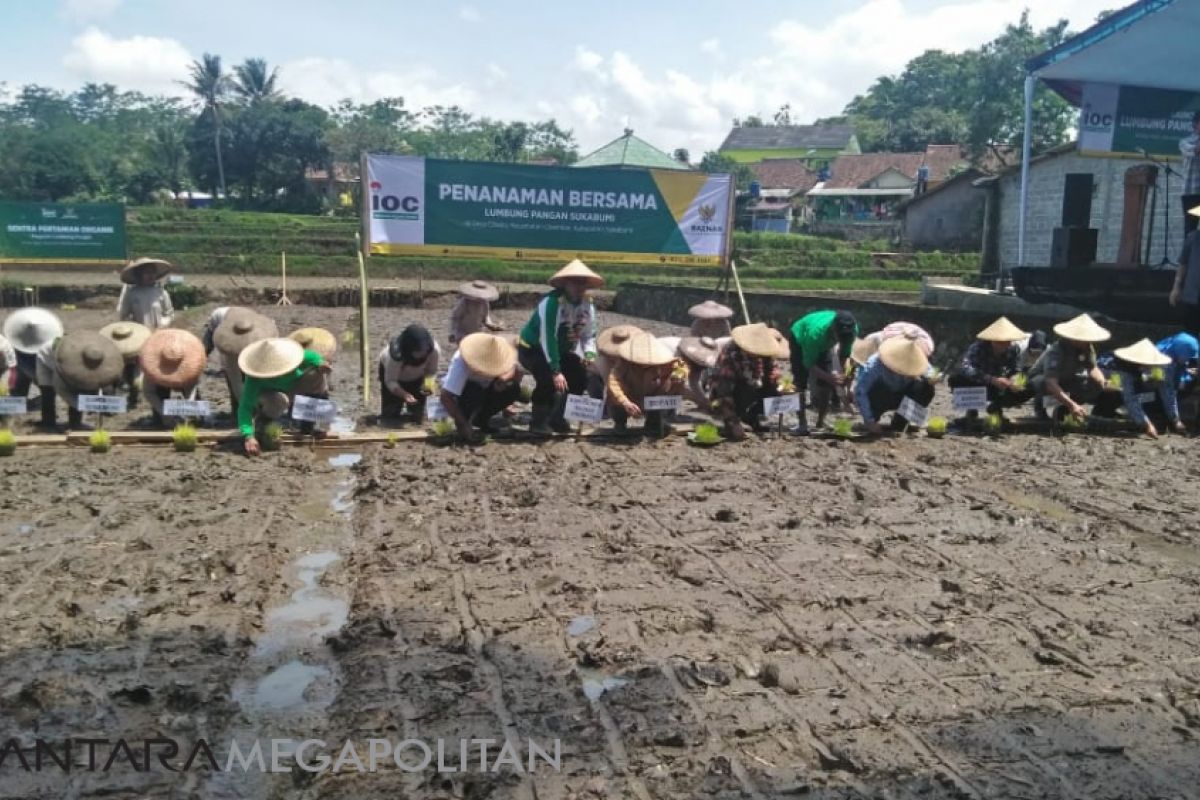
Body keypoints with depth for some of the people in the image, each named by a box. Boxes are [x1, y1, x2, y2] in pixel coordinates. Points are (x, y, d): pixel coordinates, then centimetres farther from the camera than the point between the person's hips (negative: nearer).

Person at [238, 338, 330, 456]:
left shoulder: (290, 355, -31)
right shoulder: (254, 379, -37)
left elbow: (312, 356, -10)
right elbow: (245, 407, -42)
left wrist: (320, 363, -34)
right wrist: (248, 436, -57)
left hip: (296, 387, 3)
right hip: (272, 393, -3)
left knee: (317, 374, -25)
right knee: (276, 402, -39)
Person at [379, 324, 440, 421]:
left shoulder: (434, 350, -36)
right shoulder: (396, 354, -44)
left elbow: (431, 371, -18)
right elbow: (390, 381, -33)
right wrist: (404, 394, -50)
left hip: (416, 377, 2)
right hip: (390, 370, -2)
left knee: (418, 415, 0)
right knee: (390, 414, -4)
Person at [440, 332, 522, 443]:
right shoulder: (460, 362, -37)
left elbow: (518, 371, -20)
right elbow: (446, 397, -39)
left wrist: (505, 377, -42)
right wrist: (463, 424, -41)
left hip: (486, 388, 5)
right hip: (463, 389, -5)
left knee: (513, 389, -21)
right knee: (474, 392, -37)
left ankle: (480, 421, -2)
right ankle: (461, 425, -10)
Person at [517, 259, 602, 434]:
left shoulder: (588, 304, -8)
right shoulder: (552, 302, -30)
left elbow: (589, 334, 2)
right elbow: (547, 338, -35)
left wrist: (589, 353, -21)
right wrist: (555, 371, -38)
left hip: (561, 350, 7)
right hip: (532, 348, -7)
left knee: (581, 376, -7)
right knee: (548, 378, -31)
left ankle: (557, 418, 10)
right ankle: (538, 422, -11)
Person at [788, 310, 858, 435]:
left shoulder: (852, 330, -31)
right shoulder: (817, 331, -45)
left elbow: (845, 355, -14)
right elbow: (809, 364, -34)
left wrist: (844, 375, -27)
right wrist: (830, 378, -44)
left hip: (823, 345, 4)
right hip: (800, 339, -4)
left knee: (825, 383, -5)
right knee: (800, 383, -13)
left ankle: (821, 422, 6)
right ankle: (802, 425, -10)